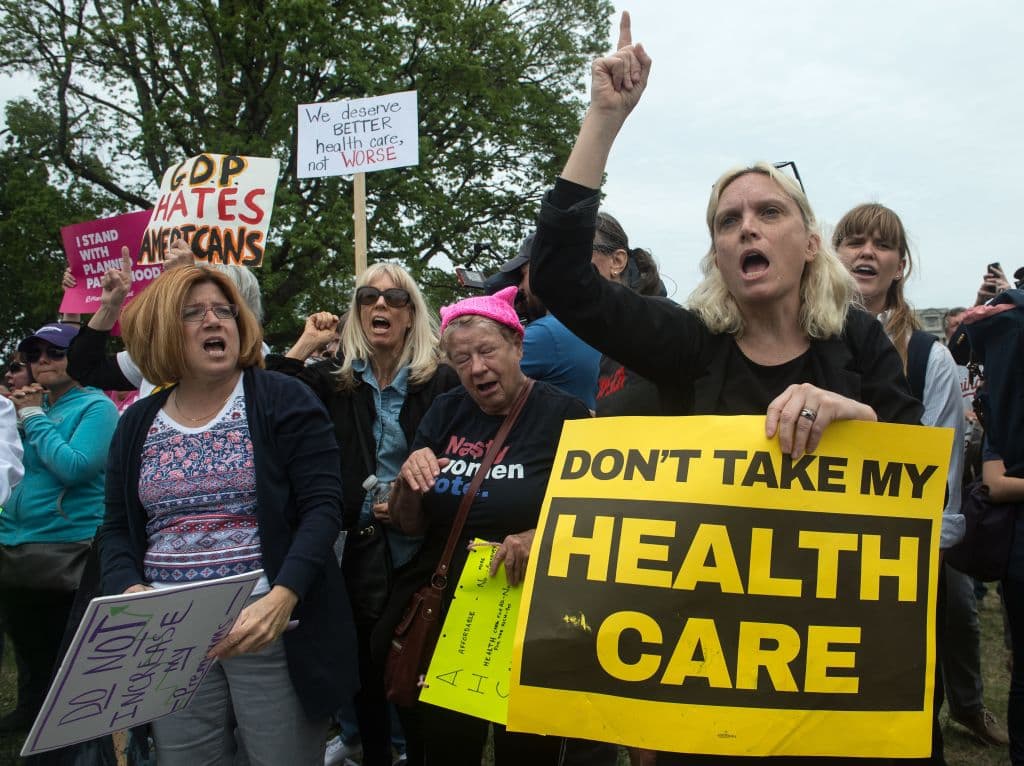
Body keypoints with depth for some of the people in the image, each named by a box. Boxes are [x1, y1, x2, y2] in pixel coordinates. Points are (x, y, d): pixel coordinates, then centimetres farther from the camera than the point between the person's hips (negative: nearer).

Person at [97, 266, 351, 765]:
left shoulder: (283, 401, -3)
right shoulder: (137, 424, 11)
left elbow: (322, 507, -10)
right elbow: (117, 529, 13)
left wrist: (282, 598, -23)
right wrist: (130, 590, -8)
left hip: (269, 622, -3)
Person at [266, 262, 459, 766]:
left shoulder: (442, 381, -2)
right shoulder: (333, 379, 6)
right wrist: (304, 345, -5)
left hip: (423, 551, -2)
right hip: (359, 550, 2)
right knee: (368, 672, 13)